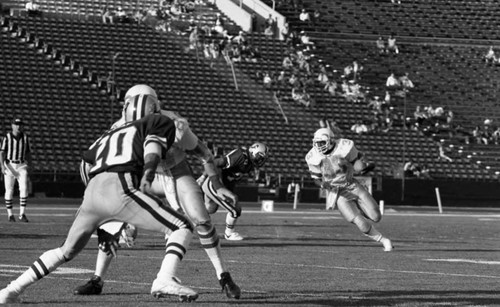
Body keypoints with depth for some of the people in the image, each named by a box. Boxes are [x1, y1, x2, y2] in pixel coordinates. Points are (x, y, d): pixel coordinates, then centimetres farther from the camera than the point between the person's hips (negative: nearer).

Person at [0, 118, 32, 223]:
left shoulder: (25, 138, 5)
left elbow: (28, 154, 12)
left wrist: (29, 168, 9)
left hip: (22, 167, 1)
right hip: (9, 166, -1)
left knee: (24, 189, -14)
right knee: (9, 191, 3)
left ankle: (22, 214, -14)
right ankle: (10, 214, 14)